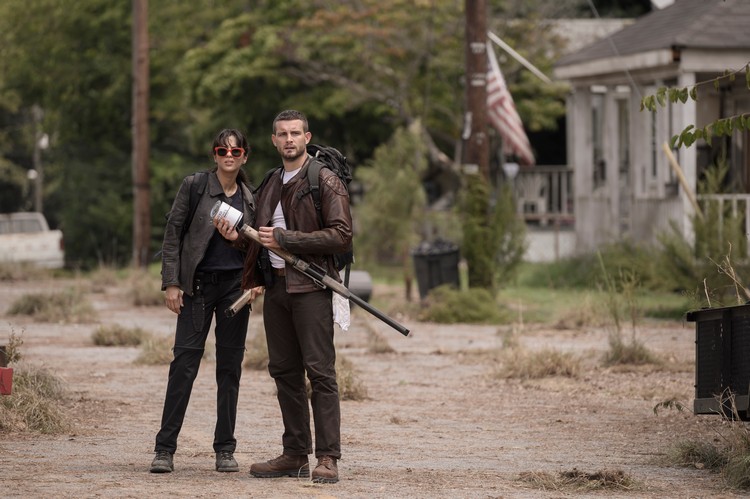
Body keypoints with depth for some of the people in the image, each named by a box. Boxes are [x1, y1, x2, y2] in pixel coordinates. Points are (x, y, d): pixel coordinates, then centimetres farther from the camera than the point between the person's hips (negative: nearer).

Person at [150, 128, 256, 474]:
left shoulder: (250, 197, 10)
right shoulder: (194, 186, -1)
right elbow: (172, 235, -1)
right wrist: (171, 283, -8)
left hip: (236, 285, 3)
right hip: (198, 283, -3)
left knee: (230, 367, 4)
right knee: (185, 362, -7)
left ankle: (225, 449, 11)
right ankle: (165, 448, -4)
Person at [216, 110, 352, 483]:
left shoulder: (325, 181, -5)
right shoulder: (269, 185, 18)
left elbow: (341, 235, -14)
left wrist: (285, 239, -15)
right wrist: (238, 236, 6)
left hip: (311, 287, -7)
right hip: (275, 285, 8)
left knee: (320, 371, -10)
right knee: (284, 371, 9)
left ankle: (328, 458, -10)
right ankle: (295, 454, 15)